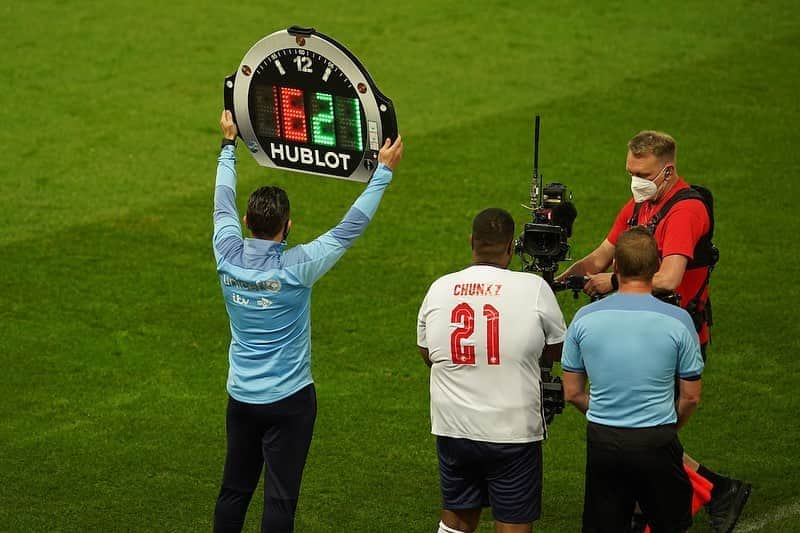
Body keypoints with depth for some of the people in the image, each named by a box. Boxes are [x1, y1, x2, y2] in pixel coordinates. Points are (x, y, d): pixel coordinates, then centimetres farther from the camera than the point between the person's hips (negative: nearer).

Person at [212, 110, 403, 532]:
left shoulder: (228, 257, -9)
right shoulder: (296, 268, -21)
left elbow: (223, 202, 8)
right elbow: (351, 228, -14)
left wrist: (229, 144, 22)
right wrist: (384, 170, -7)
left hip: (241, 397, 5)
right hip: (287, 400, -5)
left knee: (234, 490, 14)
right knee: (280, 498, 1)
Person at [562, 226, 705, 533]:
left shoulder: (584, 319, -4)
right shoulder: (678, 321, -10)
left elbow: (572, 393, 4)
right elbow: (690, 397, -3)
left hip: (602, 442, 2)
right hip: (657, 444, -2)